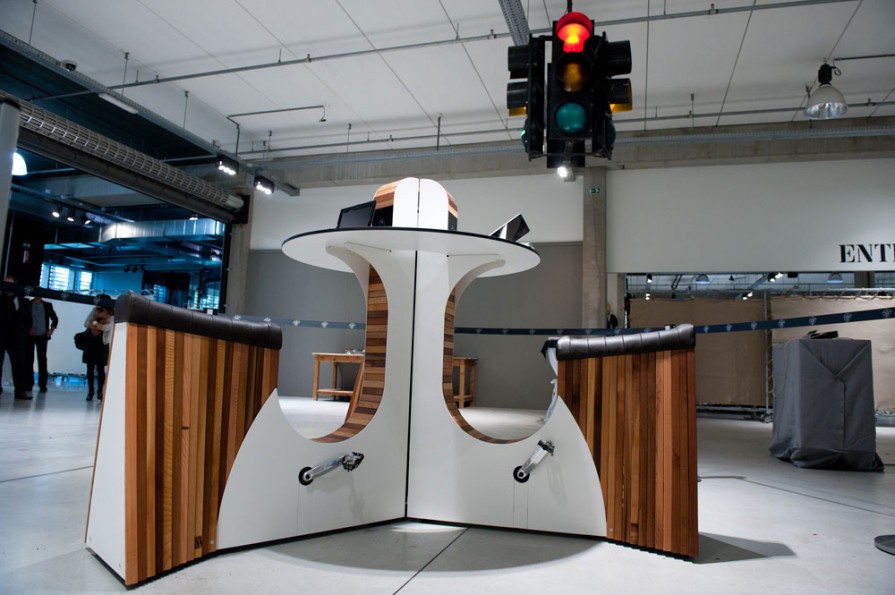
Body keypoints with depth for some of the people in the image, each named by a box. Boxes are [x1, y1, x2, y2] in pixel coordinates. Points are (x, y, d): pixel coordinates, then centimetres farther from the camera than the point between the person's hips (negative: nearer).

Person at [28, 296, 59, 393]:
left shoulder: (47, 305, 6)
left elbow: (55, 318, 14)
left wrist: (52, 330, 2)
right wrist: (28, 329, -9)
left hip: (42, 336, 1)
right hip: (29, 336, 0)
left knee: (42, 359, -2)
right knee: (29, 359, 3)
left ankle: (42, 384, 0)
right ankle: (29, 383, 11)